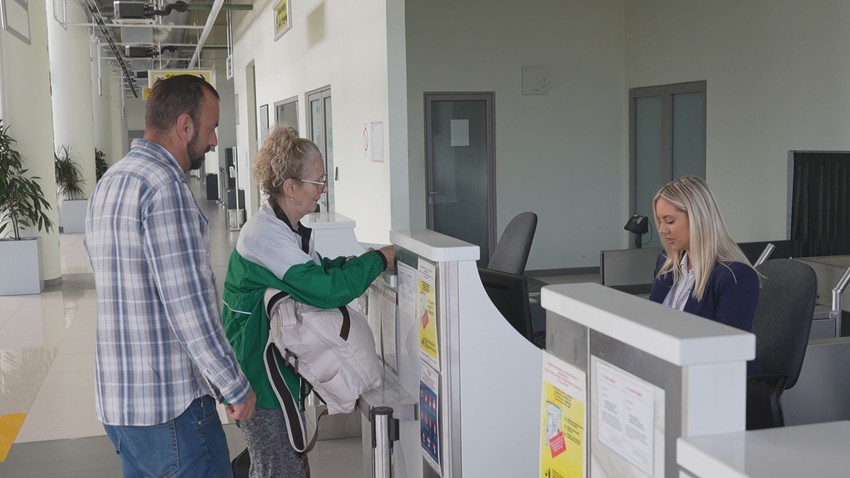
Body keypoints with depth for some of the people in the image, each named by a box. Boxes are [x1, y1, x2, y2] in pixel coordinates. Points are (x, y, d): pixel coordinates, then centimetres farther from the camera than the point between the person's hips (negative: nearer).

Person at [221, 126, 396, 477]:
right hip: (258, 372, -10)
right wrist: (377, 261, -18)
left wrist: (349, 264, 0)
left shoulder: (291, 228, 6)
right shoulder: (265, 234, -25)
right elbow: (324, 289, -29)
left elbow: (312, 272, 18)